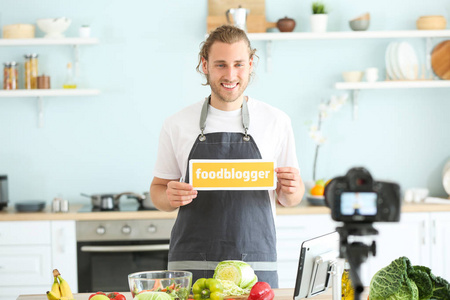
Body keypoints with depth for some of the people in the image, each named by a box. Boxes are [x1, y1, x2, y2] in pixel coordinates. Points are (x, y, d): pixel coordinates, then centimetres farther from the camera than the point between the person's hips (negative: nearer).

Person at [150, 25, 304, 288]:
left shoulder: (277, 121, 4)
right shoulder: (177, 125, 4)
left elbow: (289, 198, 11)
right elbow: (158, 190, 11)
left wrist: (292, 189, -12)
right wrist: (170, 198, -11)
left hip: (256, 264, 0)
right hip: (191, 265, 0)